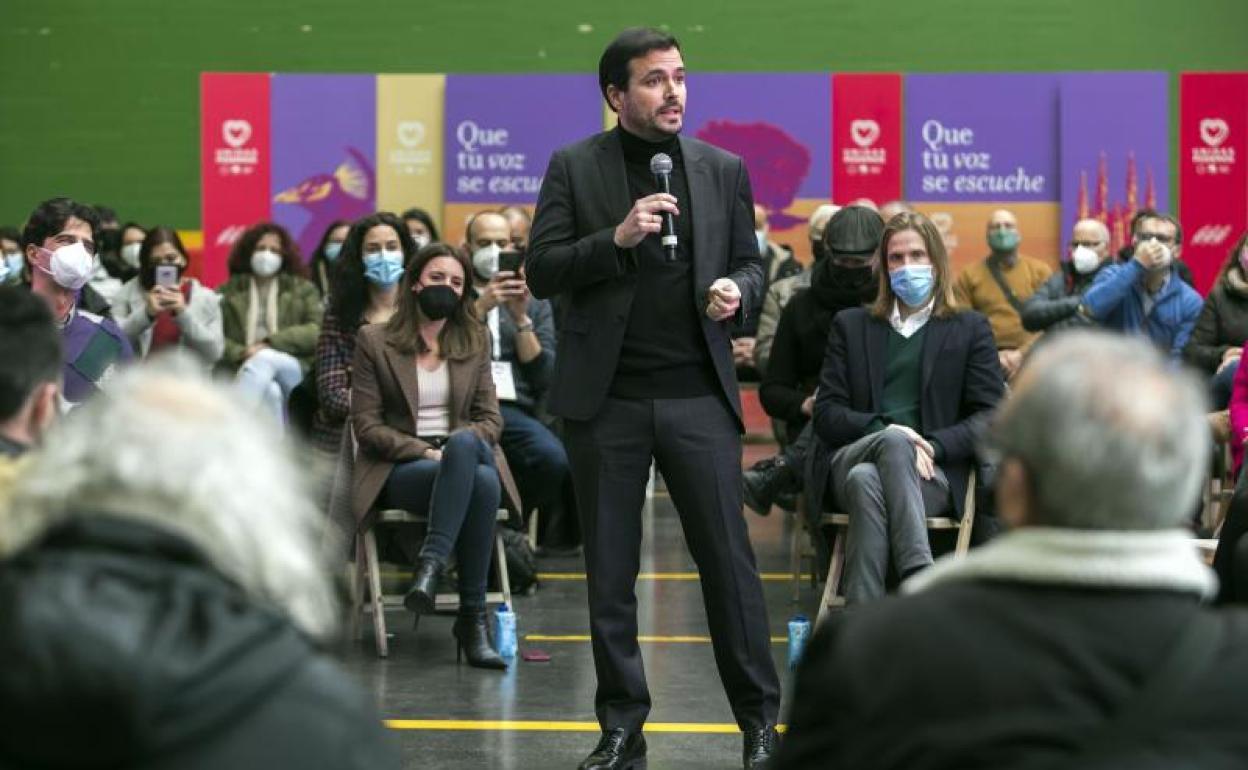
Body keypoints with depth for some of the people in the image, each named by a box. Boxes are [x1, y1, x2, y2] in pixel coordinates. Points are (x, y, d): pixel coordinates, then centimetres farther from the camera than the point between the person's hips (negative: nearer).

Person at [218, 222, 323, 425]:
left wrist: (271, 343, -8)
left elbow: (318, 332, 3)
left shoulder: (303, 290, 18)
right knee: (270, 391, -35)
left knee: (264, 359, -34)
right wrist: (241, 353, -14)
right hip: (240, 373, 0)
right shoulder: (227, 293, 17)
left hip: (294, 372, 0)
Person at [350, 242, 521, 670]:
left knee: (464, 445, -39)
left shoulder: (475, 340, 18)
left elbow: (490, 416, 12)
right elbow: (366, 424, 0)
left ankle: (431, 563, -40)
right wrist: (423, 451, -15)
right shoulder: (374, 341, 6)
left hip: (468, 451, 3)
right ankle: (474, 617, -38)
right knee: (480, 481, -38)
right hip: (398, 470, -3)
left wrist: (456, 449, -11)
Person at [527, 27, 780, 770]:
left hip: (698, 394, 1)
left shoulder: (723, 170, 8)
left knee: (729, 558, -1)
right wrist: (616, 238, -16)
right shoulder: (574, 167, 2)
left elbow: (750, 264, 14)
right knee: (610, 570, 6)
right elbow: (542, 272, -3)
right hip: (607, 397, 0)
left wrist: (736, 291, -9)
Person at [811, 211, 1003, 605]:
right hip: (850, 463, 1)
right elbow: (826, 414, 12)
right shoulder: (850, 325, 23)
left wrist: (932, 445, -11)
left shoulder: (969, 329, 19)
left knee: (868, 482, -37)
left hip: (932, 473, -1)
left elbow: (990, 418, 8)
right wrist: (885, 430, -9)